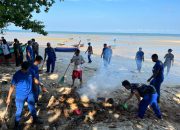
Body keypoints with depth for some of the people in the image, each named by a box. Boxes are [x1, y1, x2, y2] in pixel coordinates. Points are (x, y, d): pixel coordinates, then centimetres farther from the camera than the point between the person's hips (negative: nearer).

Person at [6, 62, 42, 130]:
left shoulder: (30, 72, -11)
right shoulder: (17, 75, -21)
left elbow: (34, 80, 8)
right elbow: (12, 87, -14)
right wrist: (9, 98, -11)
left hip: (30, 94, 4)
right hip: (20, 96, -4)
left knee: (32, 107, 20)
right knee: (19, 111, 10)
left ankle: (35, 119, 44)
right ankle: (16, 124, 33)